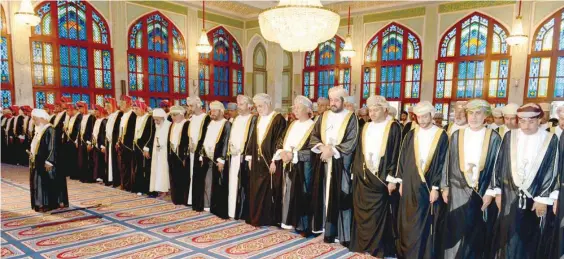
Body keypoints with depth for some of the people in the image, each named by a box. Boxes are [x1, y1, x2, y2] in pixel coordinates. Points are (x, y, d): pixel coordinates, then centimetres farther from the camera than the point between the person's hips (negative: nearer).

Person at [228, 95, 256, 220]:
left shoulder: (253, 120, -6)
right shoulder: (235, 120, 17)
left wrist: (241, 151, -16)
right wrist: (231, 148, 4)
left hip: (244, 157, -7)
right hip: (234, 156, 7)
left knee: (244, 185, -4)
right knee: (233, 184, 9)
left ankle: (244, 213, 3)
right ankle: (234, 211, 17)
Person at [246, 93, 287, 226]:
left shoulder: (278, 119, -8)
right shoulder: (258, 119, 14)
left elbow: (279, 141, -13)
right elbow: (253, 139, 15)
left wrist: (274, 160, -17)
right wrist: (250, 157, 10)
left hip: (270, 161, -7)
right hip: (258, 160, 7)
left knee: (270, 191, -1)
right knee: (256, 191, 10)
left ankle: (270, 219, 10)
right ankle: (257, 218, 20)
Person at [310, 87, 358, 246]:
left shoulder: (351, 118, -2)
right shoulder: (323, 117, 12)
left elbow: (351, 143, -9)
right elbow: (313, 137, 8)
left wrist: (332, 150, -16)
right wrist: (322, 147, -11)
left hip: (341, 163, -4)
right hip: (323, 162, 4)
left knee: (341, 198, -2)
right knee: (325, 196, 7)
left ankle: (343, 234, 9)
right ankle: (328, 231, 17)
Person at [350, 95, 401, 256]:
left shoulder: (393, 127, -4)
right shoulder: (366, 127, 13)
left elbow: (395, 154, -9)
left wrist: (391, 178, -13)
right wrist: (356, 172, 9)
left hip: (380, 177, -5)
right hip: (363, 176, 5)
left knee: (378, 213, 1)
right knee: (362, 211, 8)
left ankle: (378, 247, 13)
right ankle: (363, 244, 21)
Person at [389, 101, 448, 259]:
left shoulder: (441, 136, -2)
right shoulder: (411, 135, 6)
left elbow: (442, 163, -5)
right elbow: (402, 159, 8)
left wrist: (435, 187, -9)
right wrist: (401, 181, 5)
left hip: (428, 185, -3)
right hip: (410, 183, 3)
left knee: (425, 223, 5)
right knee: (407, 222, 9)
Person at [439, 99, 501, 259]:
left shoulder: (494, 137, -1)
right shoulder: (457, 136, 4)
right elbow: (449, 162, 6)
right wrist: (445, 187, 3)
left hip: (483, 191, -1)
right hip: (458, 190, 1)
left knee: (478, 232, 10)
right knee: (456, 230, 2)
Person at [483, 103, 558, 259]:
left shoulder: (550, 140, -4)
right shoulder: (509, 137, -1)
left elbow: (550, 171, -4)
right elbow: (499, 165, 2)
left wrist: (543, 199, -7)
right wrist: (497, 191, 0)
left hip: (534, 197, 0)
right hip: (510, 196, 1)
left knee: (530, 239, 11)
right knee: (509, 237, 3)